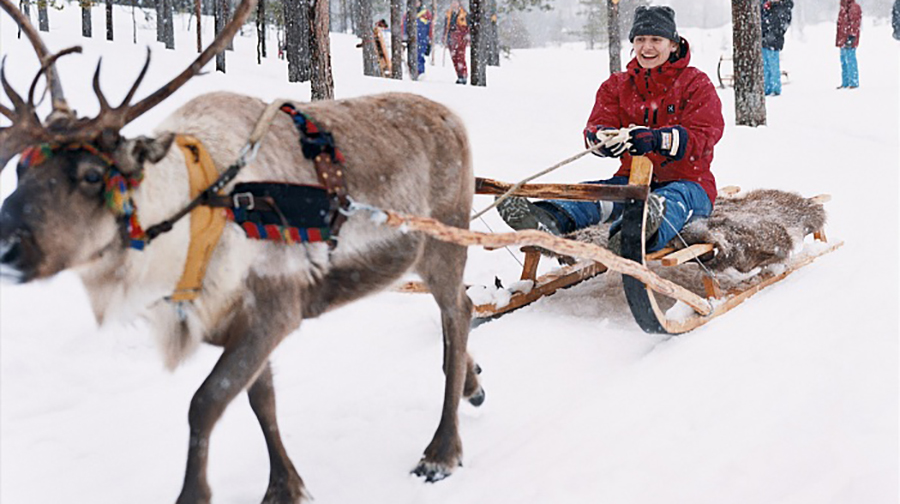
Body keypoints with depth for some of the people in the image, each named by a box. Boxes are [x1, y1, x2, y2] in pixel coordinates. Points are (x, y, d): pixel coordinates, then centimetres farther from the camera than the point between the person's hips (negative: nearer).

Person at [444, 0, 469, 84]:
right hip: (451, 39, 4)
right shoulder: (449, 15, 14)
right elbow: (446, 27, 21)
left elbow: (467, 27, -1)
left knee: (461, 57, -13)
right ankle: (459, 76, 6)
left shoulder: (463, 14, 1)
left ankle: (464, 76, -11)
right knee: (454, 58, 1)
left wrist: (467, 38, -8)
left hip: (461, 39, -4)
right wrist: (445, 37, 19)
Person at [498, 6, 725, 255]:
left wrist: (657, 139, -34)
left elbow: (702, 136, -13)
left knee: (674, 199, -40)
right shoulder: (617, 85, 15)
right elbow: (596, 127, -1)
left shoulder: (696, 84, 3)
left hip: (687, 181, -4)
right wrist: (605, 138, -29)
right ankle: (548, 220, -61)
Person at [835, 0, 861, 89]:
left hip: (849, 40, -9)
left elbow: (854, 23, -17)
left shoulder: (854, 7, -10)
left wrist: (851, 36, -23)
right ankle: (845, 83, 19)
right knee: (844, 61, 12)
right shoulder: (843, 8, 18)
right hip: (843, 40, 10)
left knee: (850, 61, -9)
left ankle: (854, 82, -4)